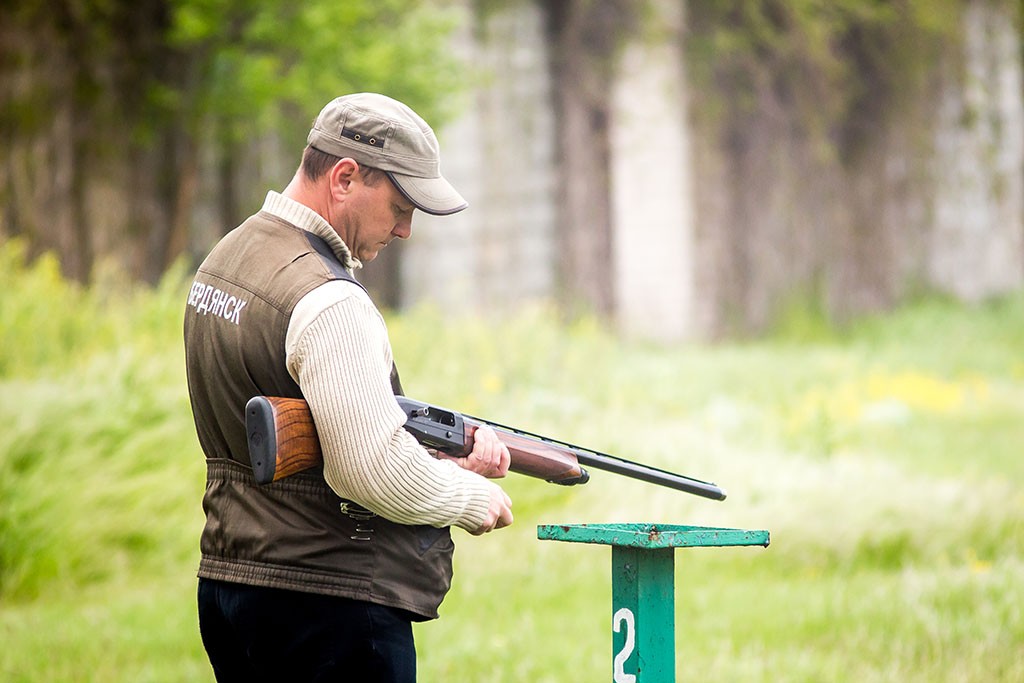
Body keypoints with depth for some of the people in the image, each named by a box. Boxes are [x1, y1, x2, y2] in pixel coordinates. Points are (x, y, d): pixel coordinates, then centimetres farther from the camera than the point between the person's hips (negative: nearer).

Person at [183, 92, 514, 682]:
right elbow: (375, 473, -25)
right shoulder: (327, 304, -20)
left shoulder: (229, 258, 11)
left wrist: (445, 451, 6)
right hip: (332, 610, -9)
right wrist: (472, 499, -7)